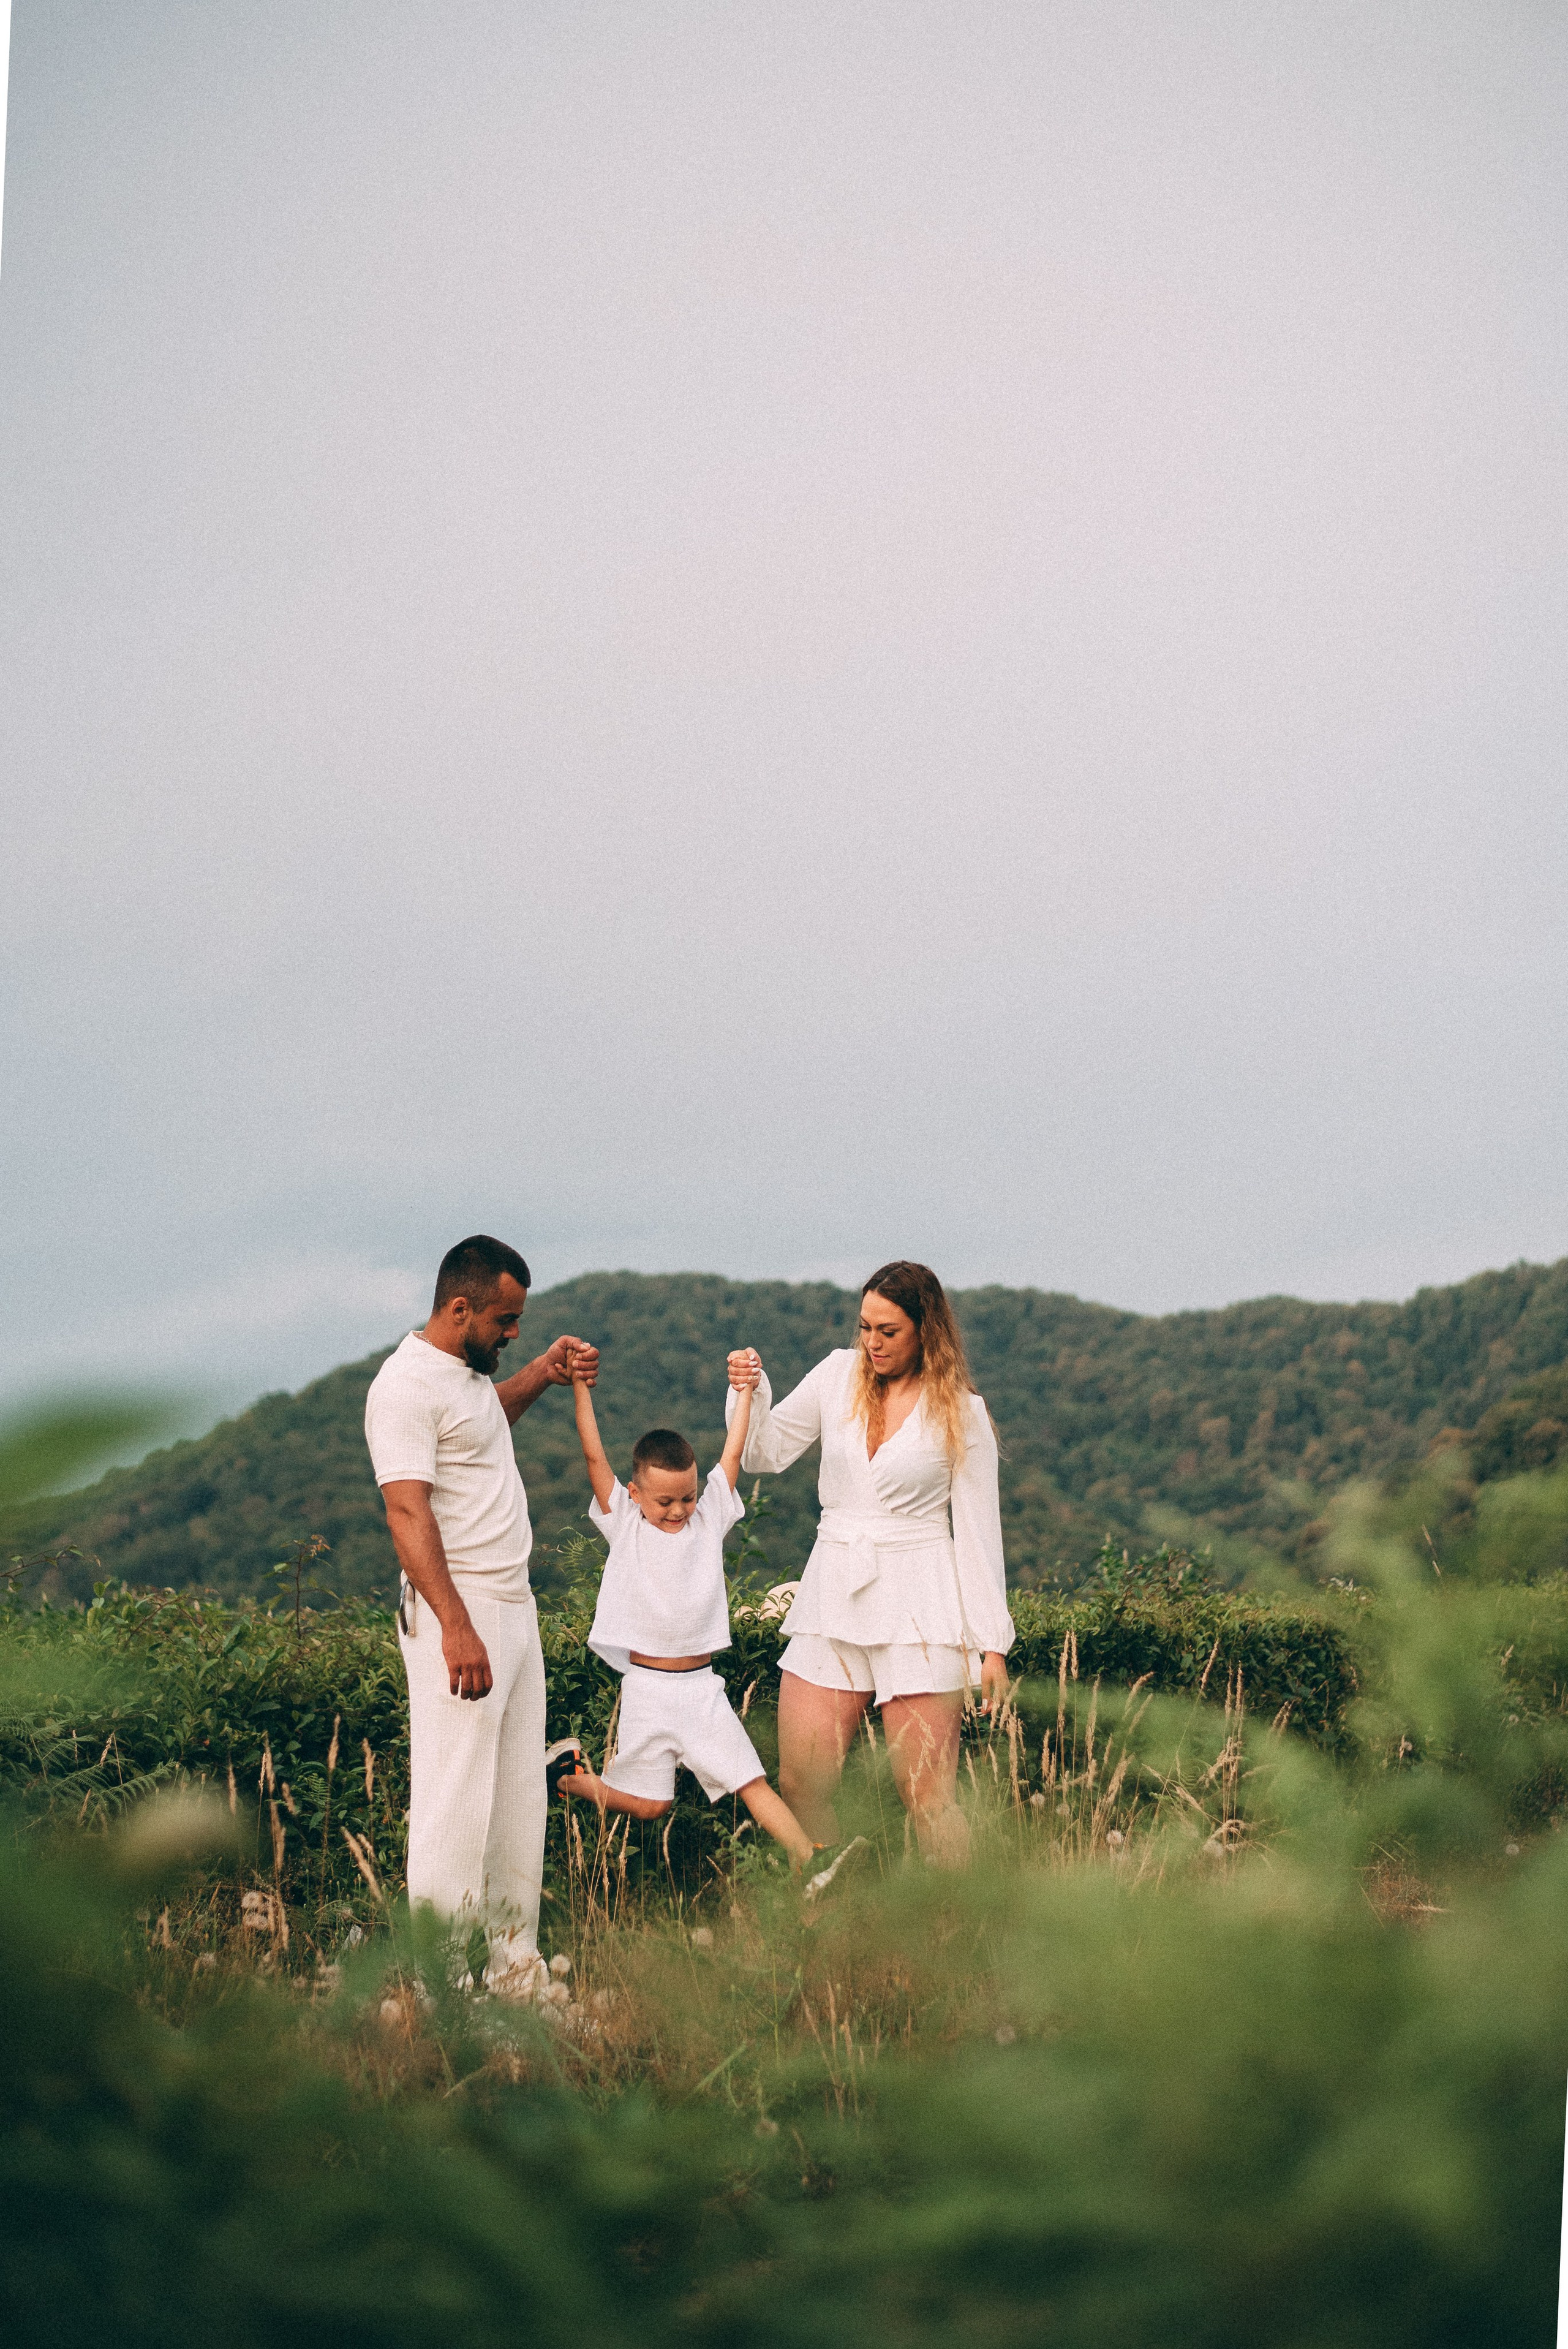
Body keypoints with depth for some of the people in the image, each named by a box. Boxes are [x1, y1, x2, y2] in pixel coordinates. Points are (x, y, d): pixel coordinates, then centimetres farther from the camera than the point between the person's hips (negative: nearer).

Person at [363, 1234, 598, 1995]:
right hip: (457, 1615, -10)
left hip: (513, 1608, 10)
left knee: (521, 1797, 11)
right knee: (456, 1802, -10)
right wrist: (457, 1629, -28)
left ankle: (515, 1968, 18)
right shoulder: (407, 1384, -15)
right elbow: (408, 1514, -23)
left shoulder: (469, 1370, 14)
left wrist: (542, 1374, 22)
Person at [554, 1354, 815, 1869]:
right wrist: (581, 1388, -10)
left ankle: (808, 1859, -8)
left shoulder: (709, 1516, 4)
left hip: (702, 1686, 2)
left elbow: (734, 1452, 5)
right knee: (650, 1805, 5)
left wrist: (745, 1389, 1)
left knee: (751, 1782, -4)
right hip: (647, 1687, -2)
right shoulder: (624, 1524, -3)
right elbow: (594, 1456, -8)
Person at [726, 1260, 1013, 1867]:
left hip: (918, 1609, -3)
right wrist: (750, 1391, -7)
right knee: (799, 1786, -1)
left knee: (927, 1799, -6)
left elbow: (978, 1528, 2)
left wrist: (992, 1644, -1)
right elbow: (763, 1456, 12)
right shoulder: (840, 1374, 8)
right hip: (833, 1593, 4)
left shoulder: (961, 1412, 0)